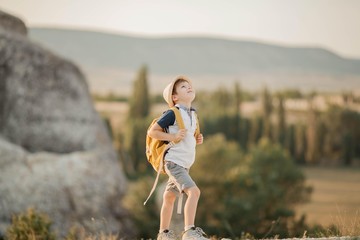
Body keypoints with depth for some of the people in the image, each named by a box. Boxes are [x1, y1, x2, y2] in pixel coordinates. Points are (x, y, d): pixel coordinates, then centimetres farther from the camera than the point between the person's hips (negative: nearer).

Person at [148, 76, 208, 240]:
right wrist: (173, 137, -20)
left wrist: (196, 140, 7)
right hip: (174, 161, -9)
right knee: (194, 191, -23)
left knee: (169, 197, 18)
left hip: (184, 164, 9)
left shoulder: (192, 114, 12)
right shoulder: (173, 114, -12)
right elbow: (152, 132, -11)